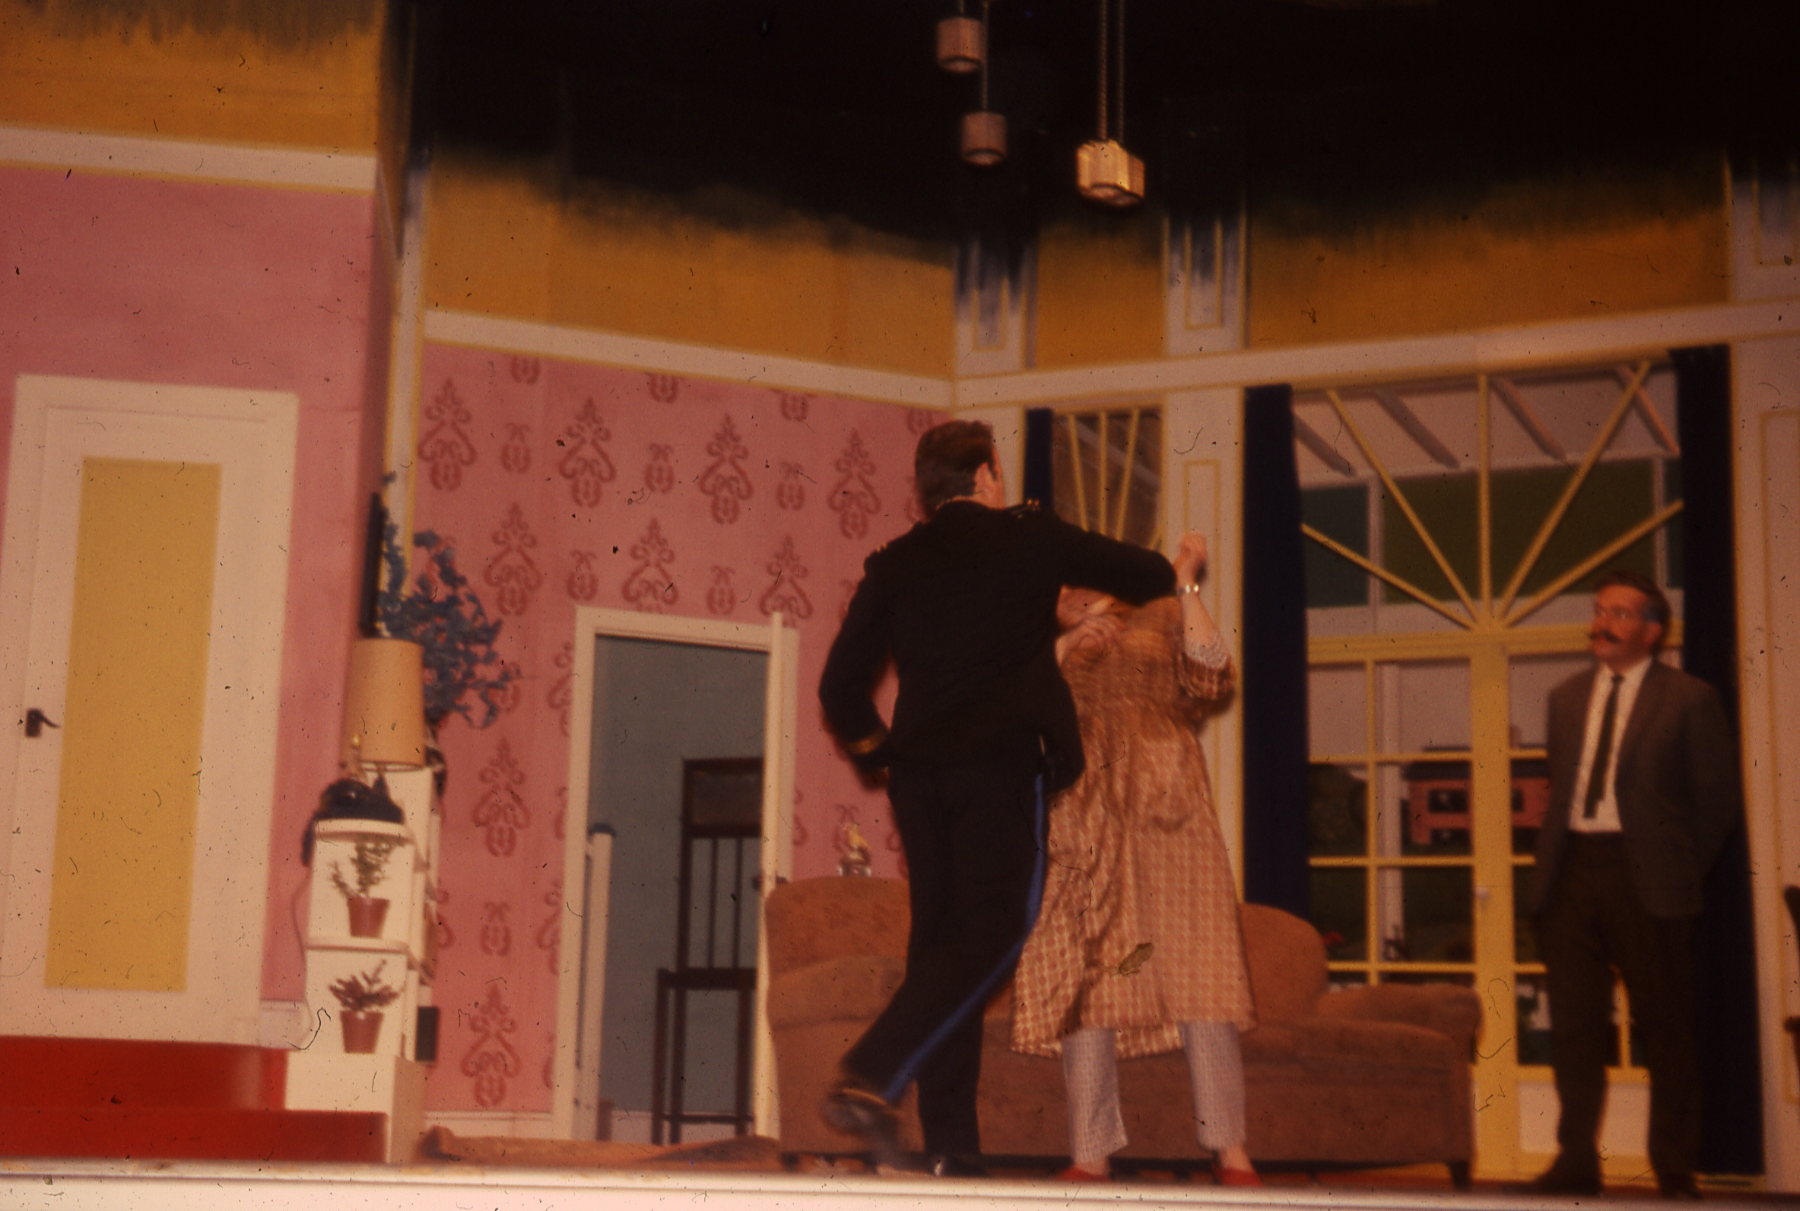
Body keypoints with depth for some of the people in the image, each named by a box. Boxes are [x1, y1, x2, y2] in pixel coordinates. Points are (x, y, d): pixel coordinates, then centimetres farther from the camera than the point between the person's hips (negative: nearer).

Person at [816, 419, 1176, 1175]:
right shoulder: (1028, 538, 5)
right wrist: (1179, 566, 37)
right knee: (992, 934, -6)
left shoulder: (894, 563, 14)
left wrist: (880, 751, 25)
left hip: (918, 772, 5)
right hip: (1002, 764, -5)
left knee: (940, 940, 7)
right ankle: (869, 1079, -25)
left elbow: (841, 687, 10)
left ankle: (951, 1146, 4)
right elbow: (1149, 576, 15)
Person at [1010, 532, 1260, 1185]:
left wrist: (1187, 585, -1)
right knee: (1084, 983, -6)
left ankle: (1230, 1152, -10)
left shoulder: (1160, 622, 19)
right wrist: (1065, 647, -2)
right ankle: (1092, 1155, -5)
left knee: (1199, 978, -9)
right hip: (1080, 825, 2)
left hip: (1164, 812, -2)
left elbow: (1208, 678, 1)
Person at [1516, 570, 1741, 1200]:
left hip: (1644, 878, -4)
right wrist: (1550, 861, 8)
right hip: (1572, 870, 4)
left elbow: (1718, 799, 2)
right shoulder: (1567, 697, 15)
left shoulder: (1688, 699, 0)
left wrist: (1678, 868, 1)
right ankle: (1576, 1161, 13)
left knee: (1665, 1029, 1)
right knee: (1574, 1025, 5)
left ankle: (1675, 1172, 10)